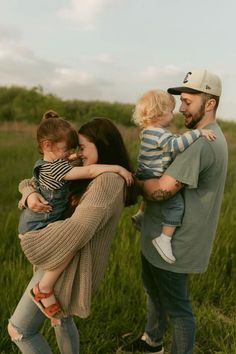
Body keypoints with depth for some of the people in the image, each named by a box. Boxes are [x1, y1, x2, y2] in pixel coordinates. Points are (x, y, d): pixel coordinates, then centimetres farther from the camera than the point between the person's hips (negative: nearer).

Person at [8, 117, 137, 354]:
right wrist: (30, 194, -13)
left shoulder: (108, 181, -21)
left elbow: (78, 228, -33)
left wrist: (30, 241, -19)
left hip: (70, 264, -9)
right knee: (62, 320, 27)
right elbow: (30, 182, 11)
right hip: (64, 259, 9)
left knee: (18, 329, 3)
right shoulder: (87, 176, 8)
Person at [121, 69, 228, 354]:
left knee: (176, 308, 9)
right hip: (160, 237, 11)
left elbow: (160, 191, -31)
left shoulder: (201, 143, -26)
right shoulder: (208, 137, 9)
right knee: (153, 289, 28)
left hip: (172, 245, -11)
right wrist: (146, 180, 0)